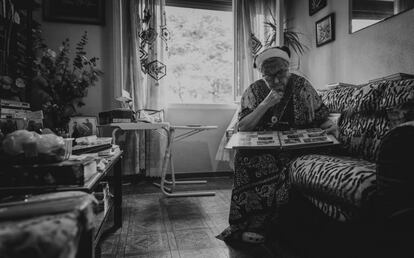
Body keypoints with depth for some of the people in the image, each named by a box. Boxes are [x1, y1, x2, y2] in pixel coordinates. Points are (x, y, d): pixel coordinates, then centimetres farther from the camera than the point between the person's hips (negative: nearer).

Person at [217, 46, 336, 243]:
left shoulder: (301, 86, 4)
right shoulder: (254, 91, 4)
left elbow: (321, 118, 9)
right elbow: (241, 128, -5)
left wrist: (330, 127, -15)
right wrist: (265, 104, -14)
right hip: (260, 147, 1)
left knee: (280, 162, -33)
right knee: (245, 156, -32)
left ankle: (255, 224, -19)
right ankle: (249, 225, -19)